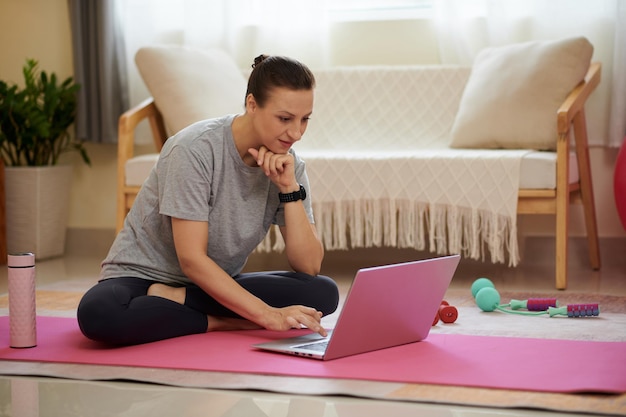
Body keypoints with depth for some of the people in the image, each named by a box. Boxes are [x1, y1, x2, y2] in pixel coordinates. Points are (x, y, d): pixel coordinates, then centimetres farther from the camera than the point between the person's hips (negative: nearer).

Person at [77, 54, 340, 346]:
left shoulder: (287, 165, -4)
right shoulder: (196, 149, -22)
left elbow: (309, 266, -10)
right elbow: (191, 259, -25)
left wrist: (290, 189, -21)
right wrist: (268, 315, -32)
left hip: (215, 284, 5)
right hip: (142, 275, -5)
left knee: (324, 294, -21)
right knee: (98, 313, -39)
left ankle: (174, 300, -16)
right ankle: (223, 322, -19)